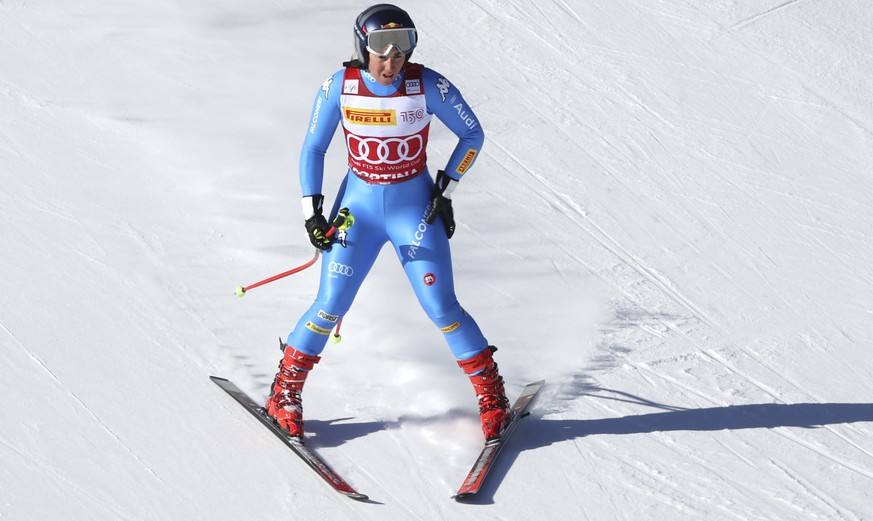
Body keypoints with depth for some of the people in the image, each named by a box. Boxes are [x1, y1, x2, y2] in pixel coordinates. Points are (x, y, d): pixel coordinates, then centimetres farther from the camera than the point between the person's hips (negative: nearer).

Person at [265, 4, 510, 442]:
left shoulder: (428, 86, -14)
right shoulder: (339, 87, -11)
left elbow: (473, 134, -1)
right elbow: (313, 148, 2)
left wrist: (446, 189, -6)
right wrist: (311, 210, -3)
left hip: (416, 208, -1)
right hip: (358, 206, 1)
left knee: (441, 309, -7)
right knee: (330, 308, -2)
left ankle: (492, 394, 11)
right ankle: (284, 393, 17)